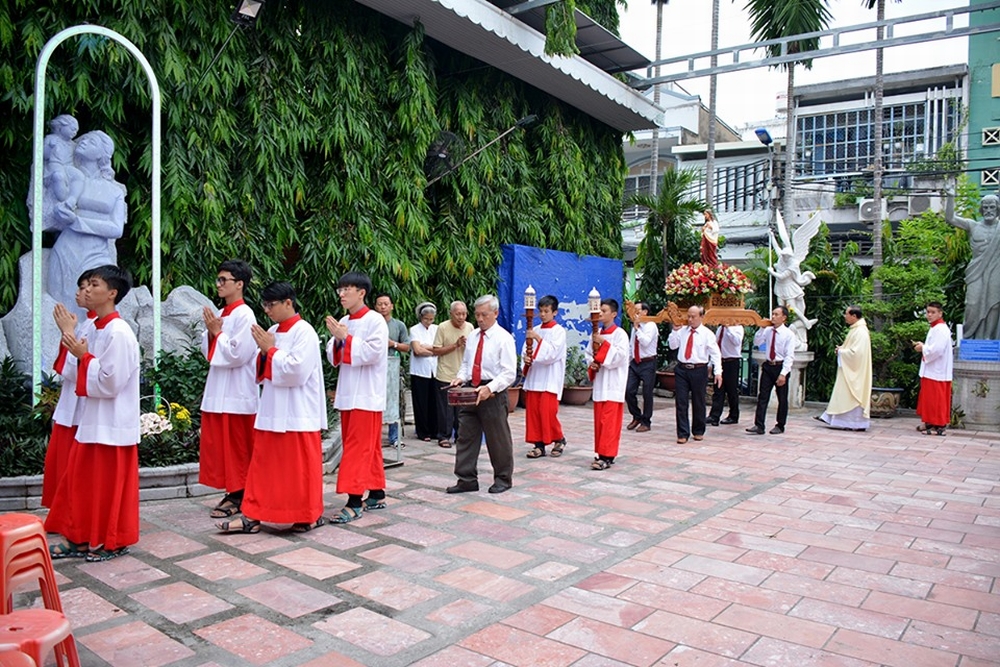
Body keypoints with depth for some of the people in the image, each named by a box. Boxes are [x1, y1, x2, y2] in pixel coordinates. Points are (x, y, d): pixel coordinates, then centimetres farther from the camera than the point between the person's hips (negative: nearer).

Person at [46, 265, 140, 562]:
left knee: (110, 485, 4)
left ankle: (114, 542, 18)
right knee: (81, 481, 15)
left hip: (112, 424, -9)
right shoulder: (96, 329, 9)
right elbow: (76, 376, 11)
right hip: (92, 420, 9)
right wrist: (69, 336, 7)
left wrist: (83, 357, -17)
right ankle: (81, 538, 27)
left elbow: (109, 383, -21)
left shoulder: (118, 333, -19)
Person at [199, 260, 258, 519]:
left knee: (237, 447, 1)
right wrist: (210, 333, -1)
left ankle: (238, 496, 11)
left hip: (236, 393, -9)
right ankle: (232, 492, 22)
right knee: (219, 445, 12)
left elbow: (238, 354, -20)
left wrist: (217, 333, -11)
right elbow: (208, 351, 17)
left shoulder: (244, 315, -13)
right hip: (218, 390, 9)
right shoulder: (221, 314, 13)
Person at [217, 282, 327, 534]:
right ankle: (253, 515, 16)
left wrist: (270, 350, -13)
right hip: (272, 410, 8)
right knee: (263, 463, 9)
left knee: (299, 464, 2)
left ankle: (311, 515, 17)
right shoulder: (273, 332, 11)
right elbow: (263, 372, 17)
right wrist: (264, 352, -3)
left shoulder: (304, 332, -12)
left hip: (297, 414, -8)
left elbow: (297, 371, -22)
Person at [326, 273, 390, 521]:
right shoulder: (343, 322, 11)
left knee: (359, 446, -8)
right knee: (368, 446, 13)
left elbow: (373, 352, -19)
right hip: (347, 393, 7)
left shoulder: (375, 320, -9)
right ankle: (377, 494, 23)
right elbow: (334, 357, 12)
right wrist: (337, 340, -7)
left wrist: (345, 338, -16)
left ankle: (354, 502, -5)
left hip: (367, 395, -7)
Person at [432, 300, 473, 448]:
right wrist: (455, 345, -17)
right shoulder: (443, 327, -8)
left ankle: (460, 435, 21)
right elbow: (436, 351, -10)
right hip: (446, 376, -4)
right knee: (446, 408, 1)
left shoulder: (470, 327, 4)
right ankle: (444, 436, 12)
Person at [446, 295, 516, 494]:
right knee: (465, 436, 7)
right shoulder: (472, 336, 11)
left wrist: (489, 388, -26)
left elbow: (509, 373, -14)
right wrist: (460, 377, 0)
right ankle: (467, 479, 17)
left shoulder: (503, 338, -9)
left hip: (493, 394, -6)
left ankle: (503, 478, 22)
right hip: (471, 391, 6)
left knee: (498, 439, 5)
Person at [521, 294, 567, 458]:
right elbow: (525, 349, 11)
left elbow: (553, 353, -14)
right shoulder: (534, 331, 12)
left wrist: (538, 338, -20)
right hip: (534, 376, 5)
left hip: (550, 378, -5)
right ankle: (539, 444, 11)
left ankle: (559, 439, 13)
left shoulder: (559, 331, -3)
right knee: (532, 411, 2)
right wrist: (525, 357, -10)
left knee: (548, 410, -10)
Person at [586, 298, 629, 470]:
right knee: (599, 420, 10)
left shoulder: (620, 334, -8)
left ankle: (607, 456, -5)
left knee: (609, 421, -7)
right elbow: (588, 352, 17)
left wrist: (604, 343, -23)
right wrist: (591, 363, -3)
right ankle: (601, 453, 19)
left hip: (613, 384, -7)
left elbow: (620, 356, -18)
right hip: (599, 382, 7)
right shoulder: (597, 334, 12)